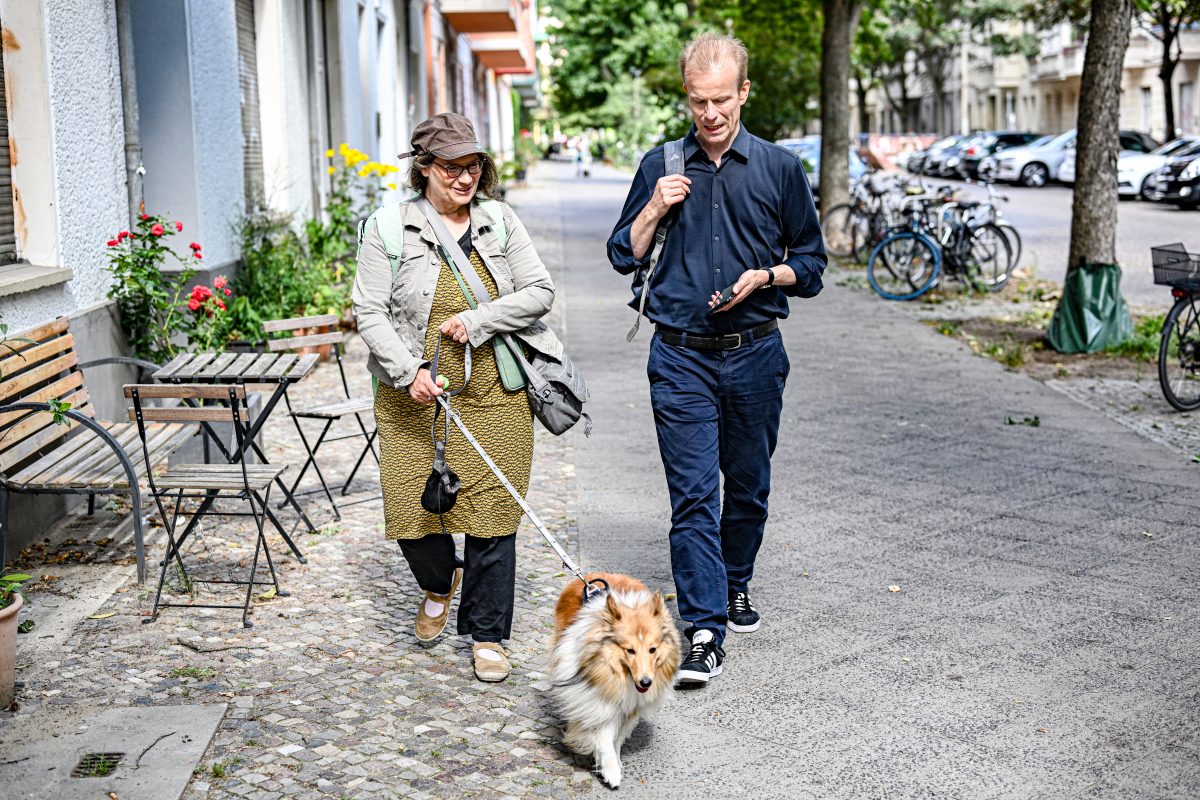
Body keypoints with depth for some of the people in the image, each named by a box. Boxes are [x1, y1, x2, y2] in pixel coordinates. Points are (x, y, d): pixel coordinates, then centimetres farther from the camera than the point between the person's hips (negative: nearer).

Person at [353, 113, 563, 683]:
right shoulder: (388, 227, -2)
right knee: (412, 511, 0)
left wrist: (477, 320, -10)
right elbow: (369, 311, -5)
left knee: (491, 512, 0)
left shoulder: (501, 222, 6)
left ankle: (487, 635, 16)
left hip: (493, 395, 1)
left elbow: (539, 292, 3)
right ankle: (439, 584, 35)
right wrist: (409, 371, -18)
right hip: (413, 398, -1)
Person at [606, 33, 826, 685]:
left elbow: (811, 264, 9)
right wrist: (654, 210, -7)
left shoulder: (779, 168, 4)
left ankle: (735, 585, 37)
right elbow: (623, 257, 10)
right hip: (681, 359, -1)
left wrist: (764, 275, -10)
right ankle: (703, 633, -5)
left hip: (755, 355, 1)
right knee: (693, 494, -7)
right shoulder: (661, 167, 5)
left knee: (748, 485, 13)